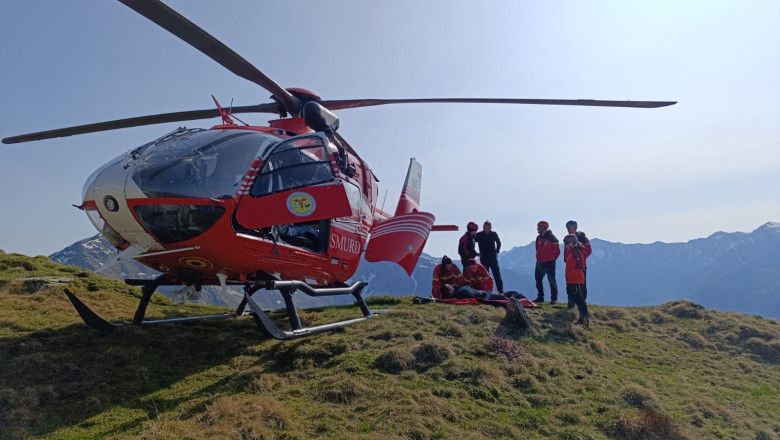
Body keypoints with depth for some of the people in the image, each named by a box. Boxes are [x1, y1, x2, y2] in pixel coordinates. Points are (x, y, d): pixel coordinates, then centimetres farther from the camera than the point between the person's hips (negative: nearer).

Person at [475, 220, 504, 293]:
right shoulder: (478, 235, -6)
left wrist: (497, 251, 9)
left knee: (497, 275, -2)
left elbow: (498, 243, 18)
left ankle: (501, 291, 2)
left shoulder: (494, 234, 0)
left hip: (493, 258, 1)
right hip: (484, 259, -1)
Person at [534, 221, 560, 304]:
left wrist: (551, 259, 1)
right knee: (538, 280, 9)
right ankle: (540, 297, 19)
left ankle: (554, 298, 6)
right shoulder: (538, 238, 8)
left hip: (549, 263, -7)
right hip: (540, 263, 7)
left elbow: (557, 251, -8)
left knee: (551, 280, -3)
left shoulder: (552, 238, -12)